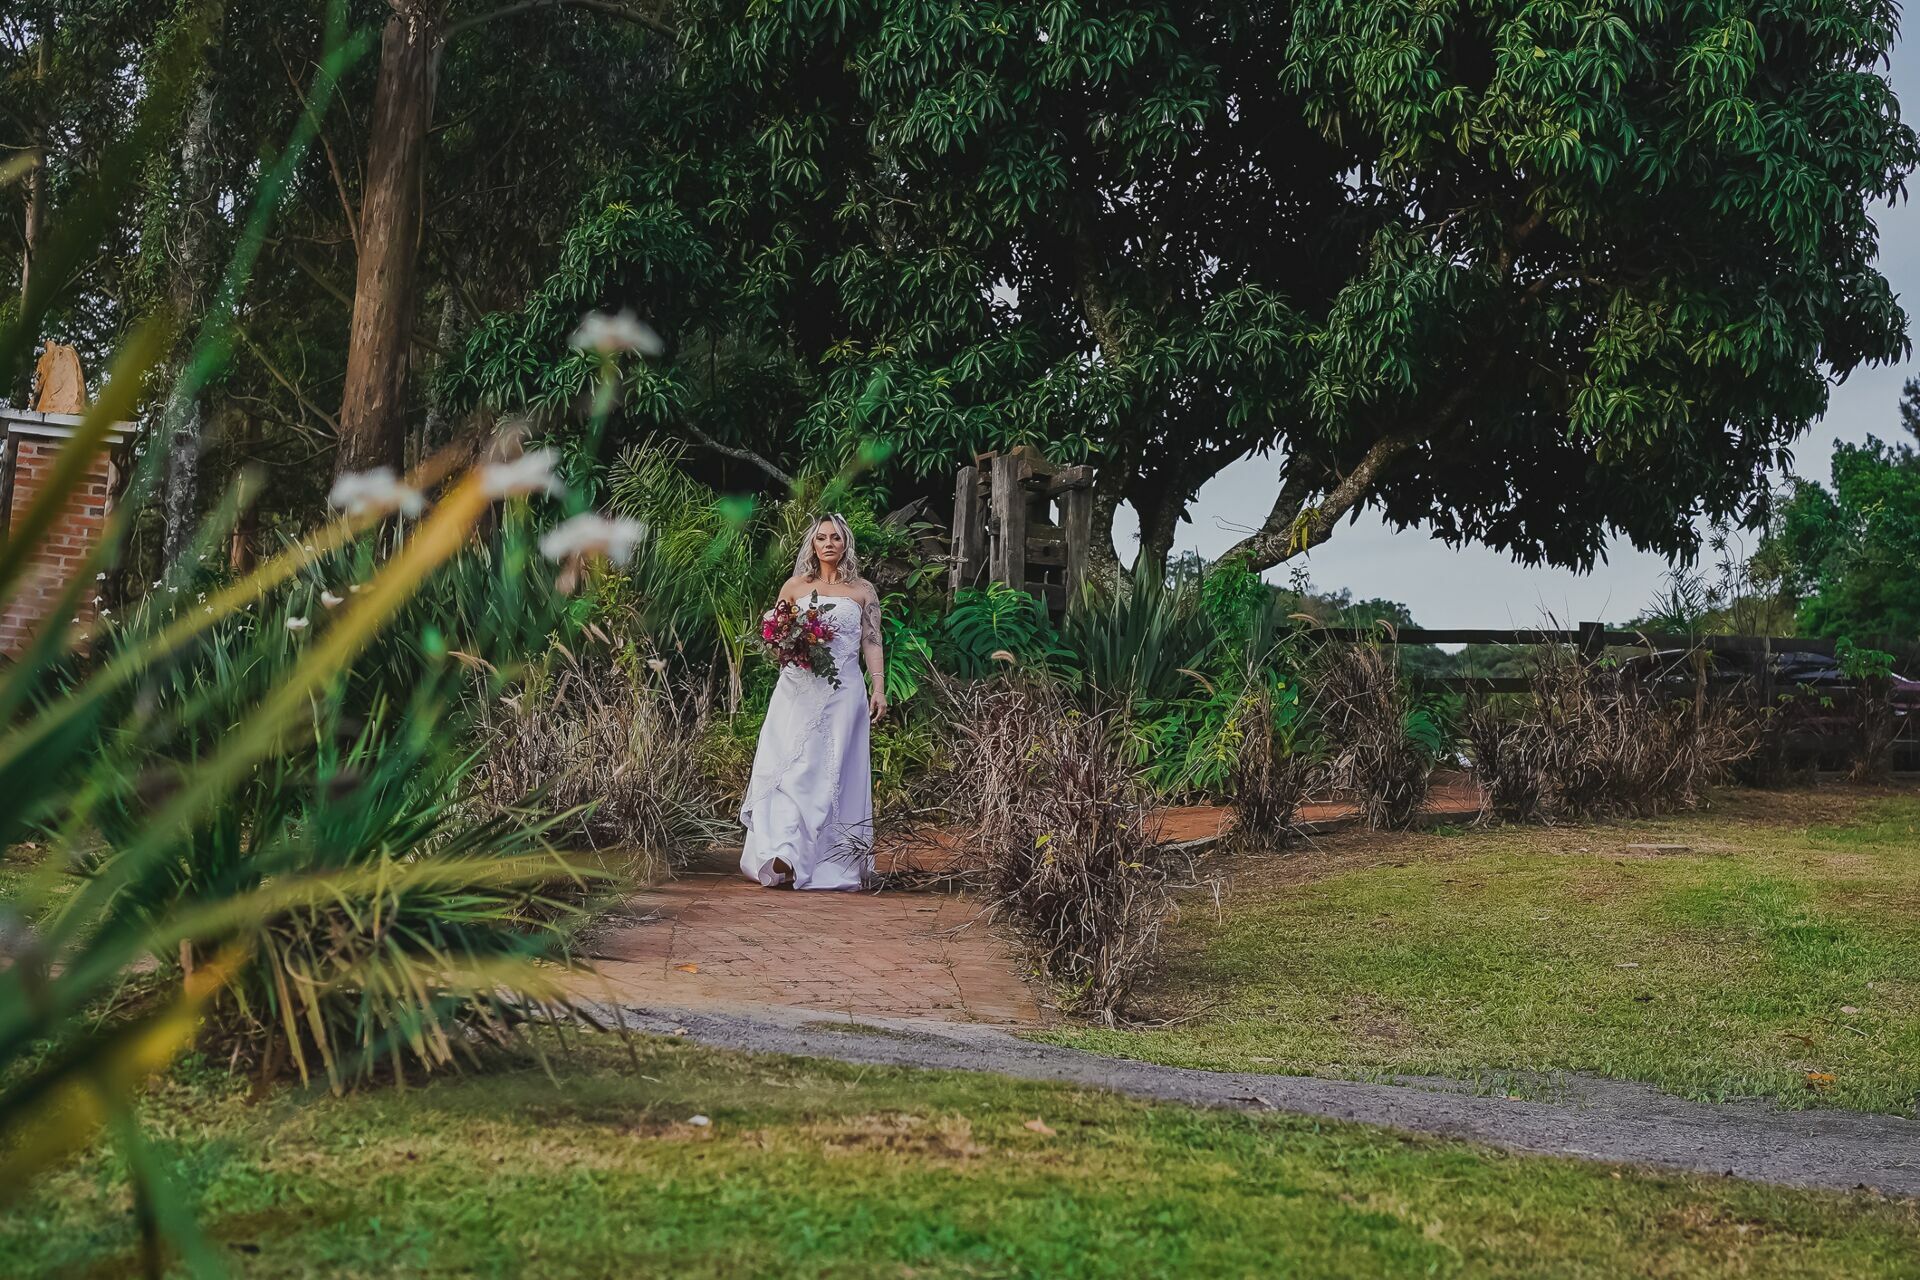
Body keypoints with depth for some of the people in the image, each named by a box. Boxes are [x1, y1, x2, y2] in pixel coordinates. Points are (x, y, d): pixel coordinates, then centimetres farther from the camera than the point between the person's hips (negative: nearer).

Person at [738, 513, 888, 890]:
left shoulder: (863, 590, 9)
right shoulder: (795, 586, 10)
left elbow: (872, 643, 9)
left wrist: (878, 688, 0)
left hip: (843, 692, 0)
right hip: (799, 690, 1)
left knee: (833, 771, -2)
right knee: (790, 769, -9)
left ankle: (833, 863, 0)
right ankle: (783, 855, -13)